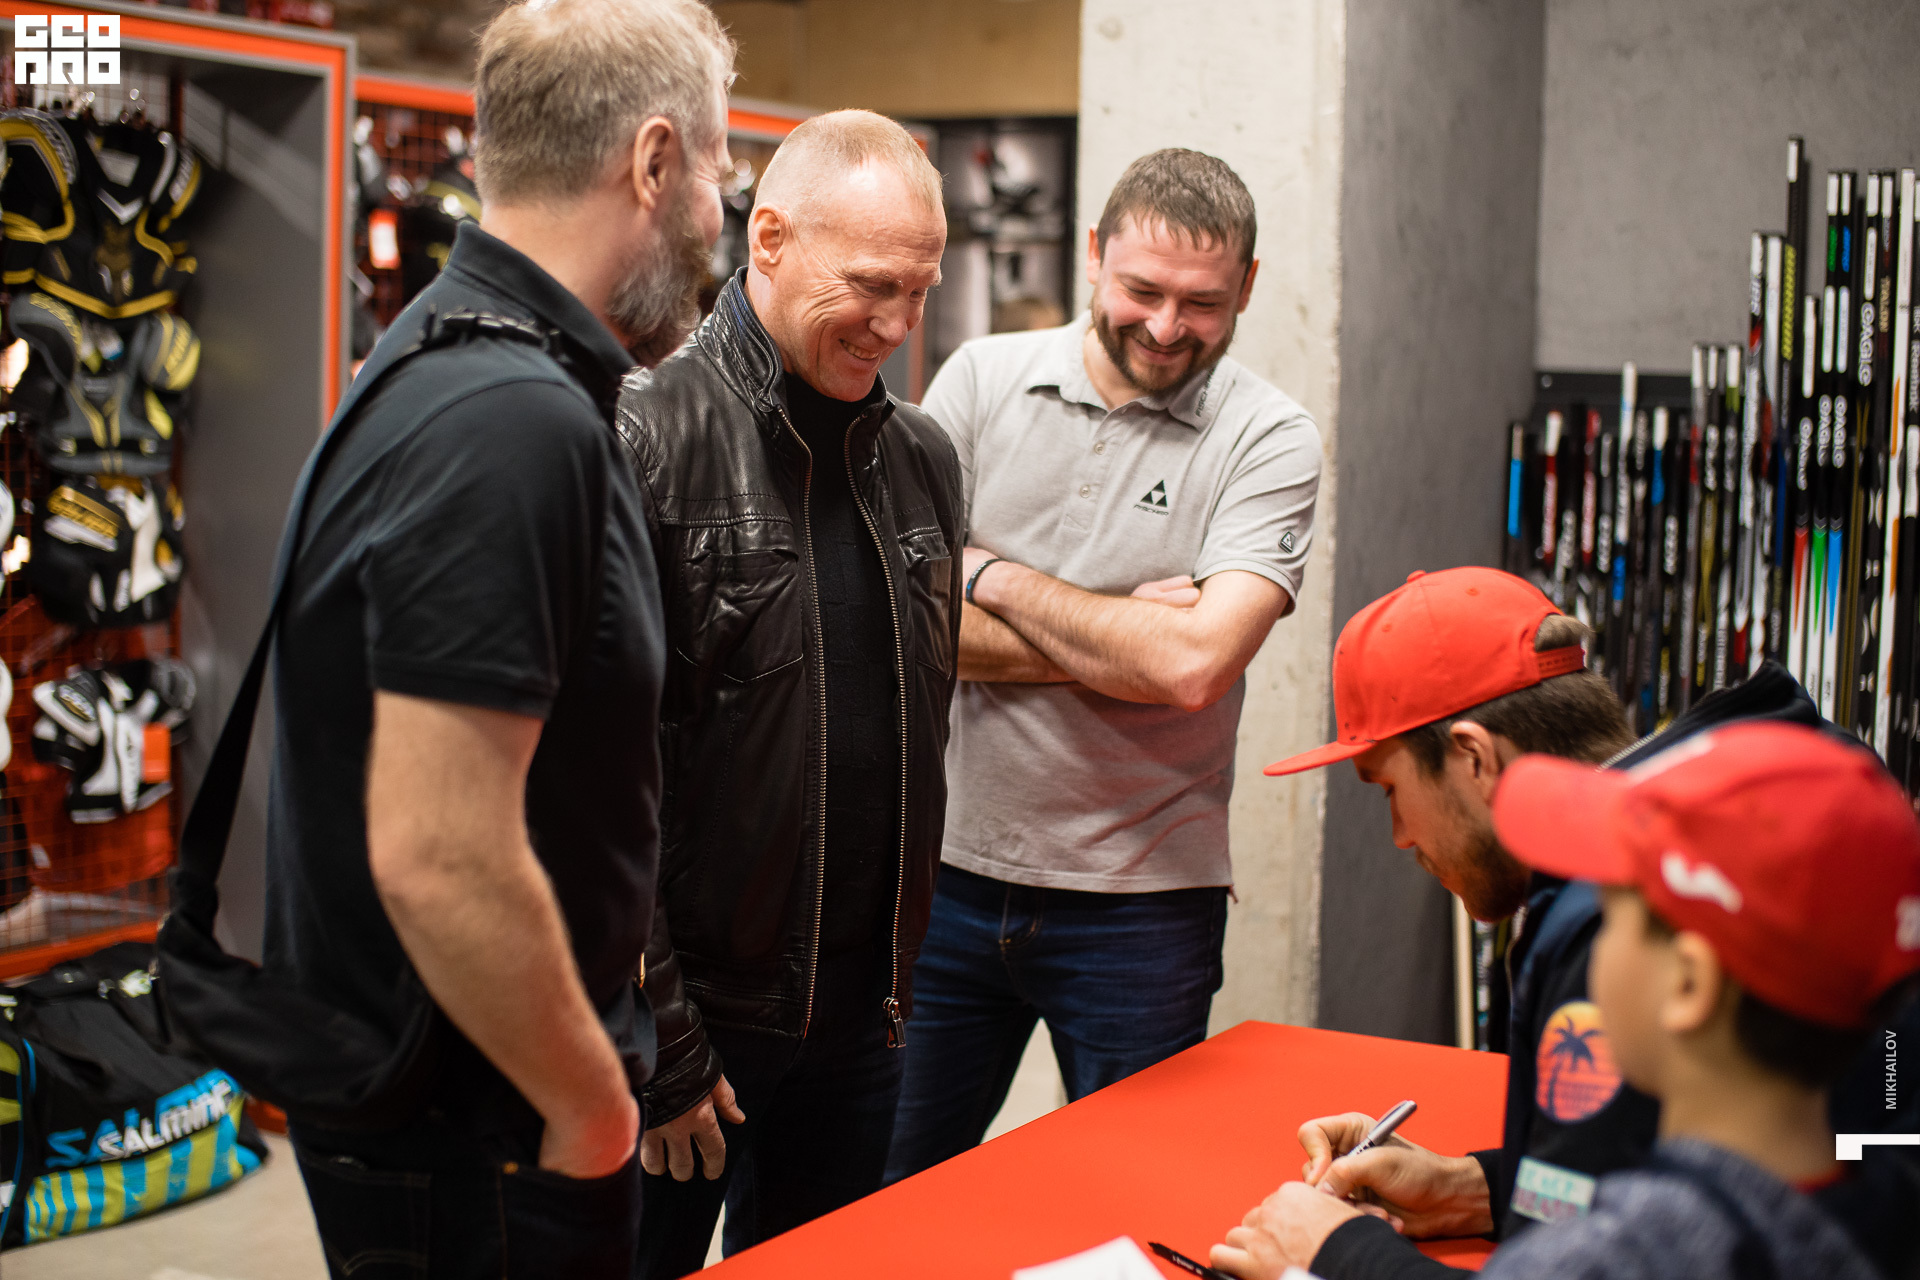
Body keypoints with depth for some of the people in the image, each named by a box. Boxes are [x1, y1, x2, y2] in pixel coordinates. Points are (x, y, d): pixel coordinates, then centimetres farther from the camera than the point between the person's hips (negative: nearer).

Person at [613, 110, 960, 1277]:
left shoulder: (924, 458, 8)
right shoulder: (647, 445, -14)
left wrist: (905, 975, 12)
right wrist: (655, 1043, -15)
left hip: (860, 1016, 6)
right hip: (693, 1012, -6)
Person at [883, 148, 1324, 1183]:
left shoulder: (1268, 441, -6)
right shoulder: (982, 379, 1)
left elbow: (1191, 664, -20)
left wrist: (996, 578, -10)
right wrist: (1119, 640, -13)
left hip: (1140, 901, -2)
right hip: (950, 870, 2)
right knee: (893, 1194, 15)